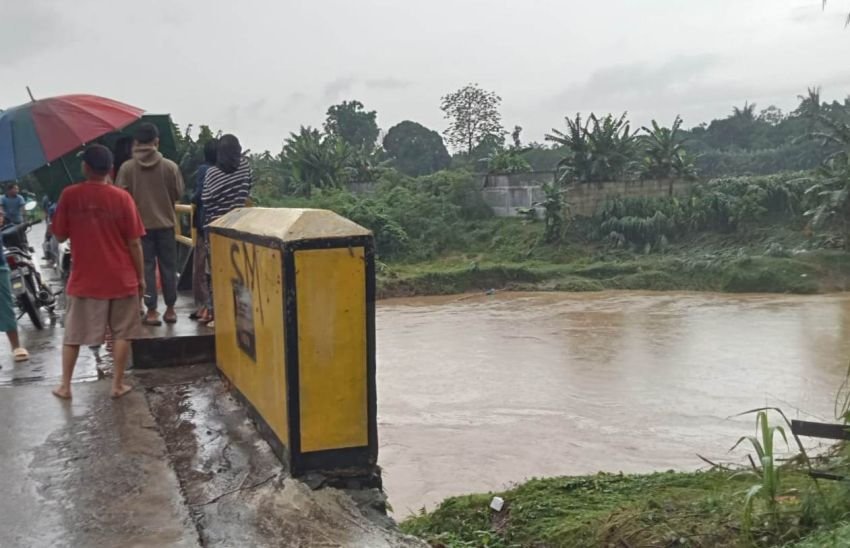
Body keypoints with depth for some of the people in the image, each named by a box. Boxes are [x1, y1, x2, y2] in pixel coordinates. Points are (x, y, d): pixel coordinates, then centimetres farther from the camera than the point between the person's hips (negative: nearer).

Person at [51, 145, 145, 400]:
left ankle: (65, 386, 19)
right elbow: (134, 243, -7)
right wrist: (141, 276, 2)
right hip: (121, 278, -1)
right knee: (122, 333, 11)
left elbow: (60, 235, 2)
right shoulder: (121, 197, -9)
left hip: (84, 279, 1)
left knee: (72, 334, 14)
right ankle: (118, 384, 13)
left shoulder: (69, 195, -6)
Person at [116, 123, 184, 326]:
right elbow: (179, 193, 0)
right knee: (168, 266, 10)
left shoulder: (127, 168, -8)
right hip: (165, 223, 1)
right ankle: (170, 309, 16)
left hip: (140, 224, -1)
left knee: (146, 267, 5)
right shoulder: (170, 166, -6)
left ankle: (151, 311, 4)